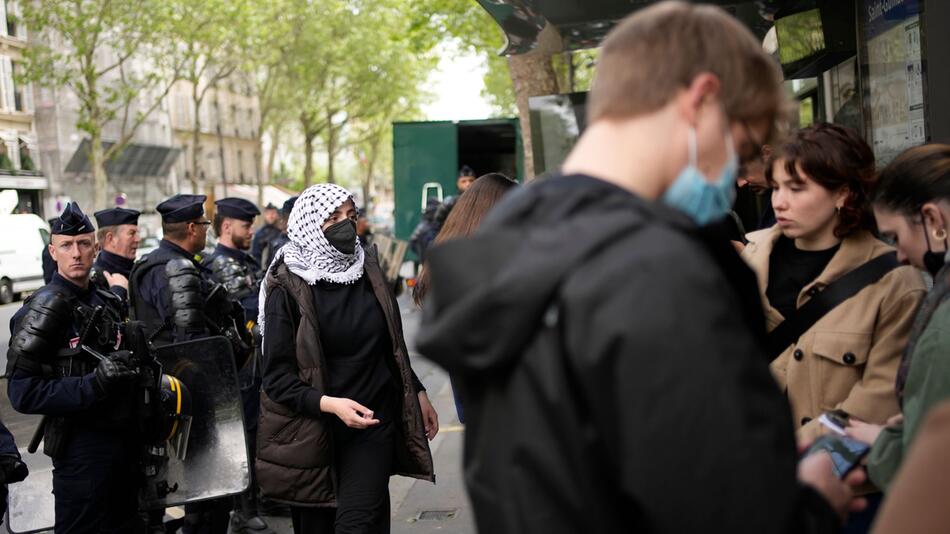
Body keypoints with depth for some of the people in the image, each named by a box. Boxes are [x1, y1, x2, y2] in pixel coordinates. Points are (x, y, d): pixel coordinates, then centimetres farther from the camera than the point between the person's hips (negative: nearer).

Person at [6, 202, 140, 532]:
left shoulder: (105, 302, 12)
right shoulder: (45, 306, -12)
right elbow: (22, 393, -19)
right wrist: (94, 383, -28)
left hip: (124, 440, 8)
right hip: (81, 446, -8)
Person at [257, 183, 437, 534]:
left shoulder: (368, 270, 6)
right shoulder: (288, 289, -8)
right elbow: (277, 376, -11)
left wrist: (417, 393, 20)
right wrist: (330, 404, -24)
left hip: (373, 425, 3)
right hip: (312, 434, -2)